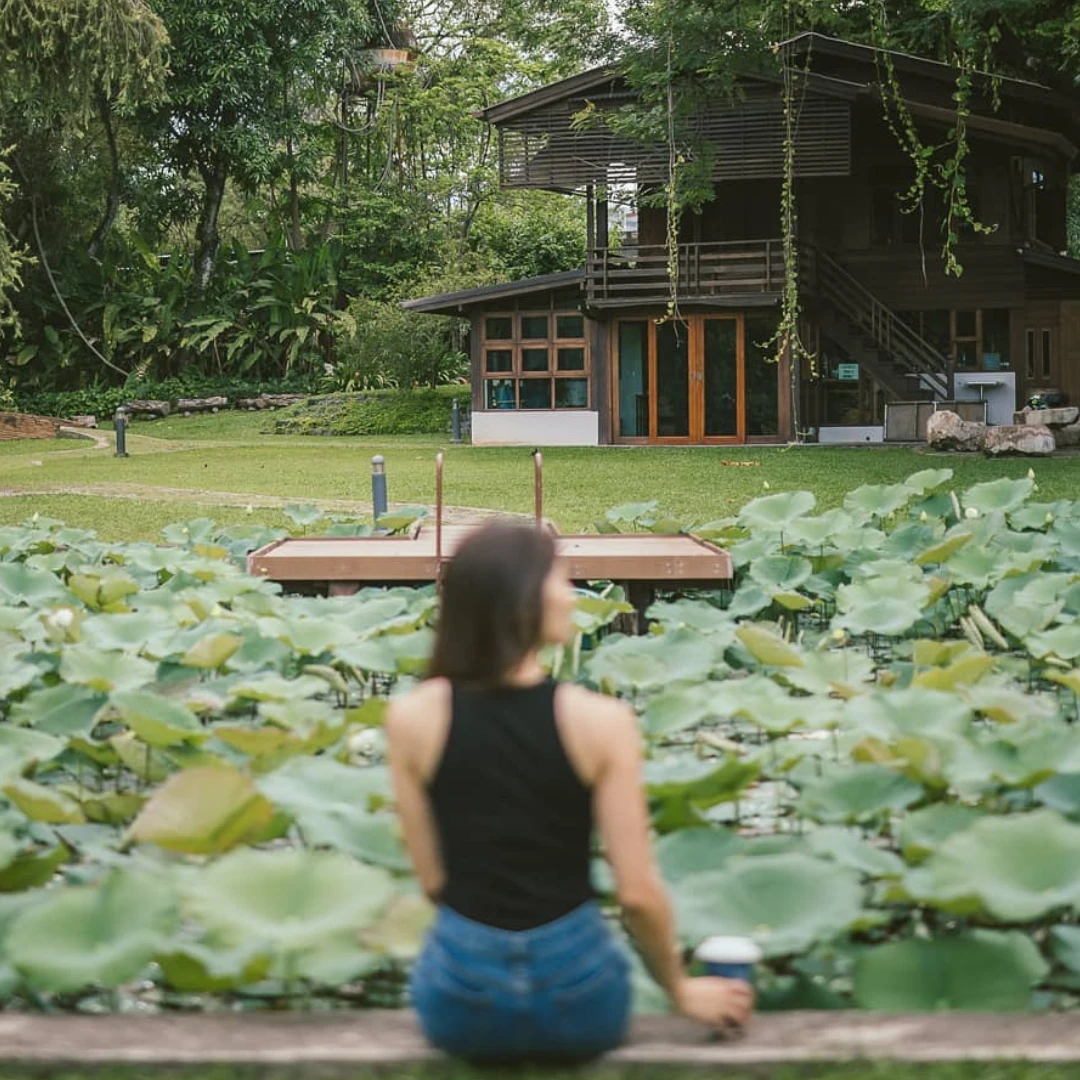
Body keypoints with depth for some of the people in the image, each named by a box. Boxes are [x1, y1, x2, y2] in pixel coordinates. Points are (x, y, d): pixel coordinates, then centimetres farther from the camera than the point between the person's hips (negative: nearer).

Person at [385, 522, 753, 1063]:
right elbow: (638, 893, -11)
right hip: (573, 995, -1)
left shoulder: (412, 717, -10)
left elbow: (434, 880, -2)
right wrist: (681, 990, 7)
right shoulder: (602, 721, -14)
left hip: (460, 998, 1)